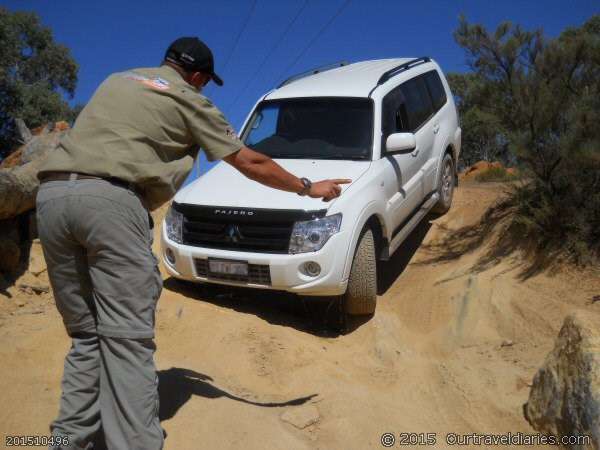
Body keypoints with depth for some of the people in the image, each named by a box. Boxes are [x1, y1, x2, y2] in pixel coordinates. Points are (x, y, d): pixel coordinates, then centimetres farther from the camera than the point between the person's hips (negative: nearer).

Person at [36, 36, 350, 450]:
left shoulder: (117, 79, 28)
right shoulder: (188, 99, 12)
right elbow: (250, 163, 14)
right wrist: (308, 187, 24)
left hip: (51, 191, 7)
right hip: (110, 198, -6)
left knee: (86, 334, 12)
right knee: (127, 338, -7)